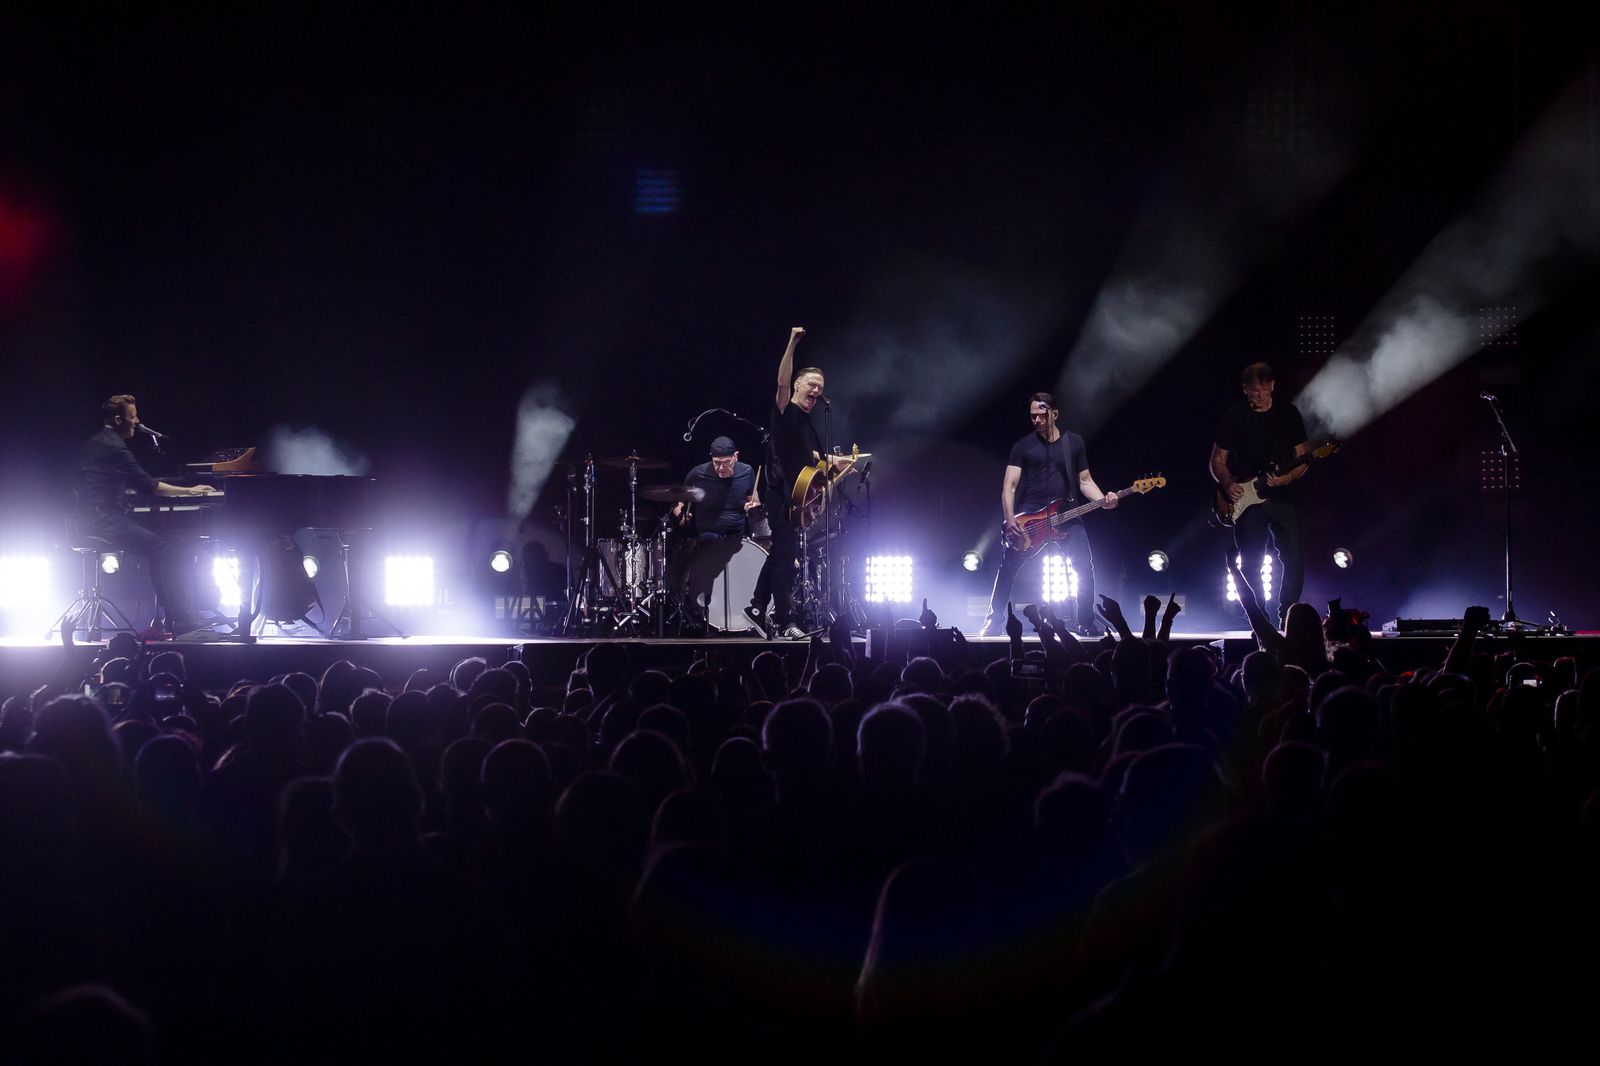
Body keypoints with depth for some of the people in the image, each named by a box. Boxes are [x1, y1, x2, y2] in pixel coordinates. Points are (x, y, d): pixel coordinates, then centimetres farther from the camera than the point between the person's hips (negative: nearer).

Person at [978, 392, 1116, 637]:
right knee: (1008, 567, -8)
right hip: (1030, 516, -1)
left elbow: (1085, 481, 13)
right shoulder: (1023, 446, 3)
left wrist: (1103, 500, -6)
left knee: (1085, 568, -10)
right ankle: (993, 622, 1)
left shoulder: (1075, 443, 9)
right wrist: (1010, 519, -15)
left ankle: (1087, 623, 2)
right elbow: (1010, 484, -1)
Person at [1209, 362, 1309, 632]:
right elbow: (1217, 460, 10)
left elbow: (1302, 458, 7)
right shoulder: (1234, 417, 5)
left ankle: (1287, 617, 3)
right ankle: (1261, 627, 5)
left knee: (1294, 559, -10)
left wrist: (1287, 478, -13)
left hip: (1283, 497, 0)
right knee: (1249, 564, -4)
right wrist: (1227, 484, -8)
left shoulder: (1289, 414, 6)